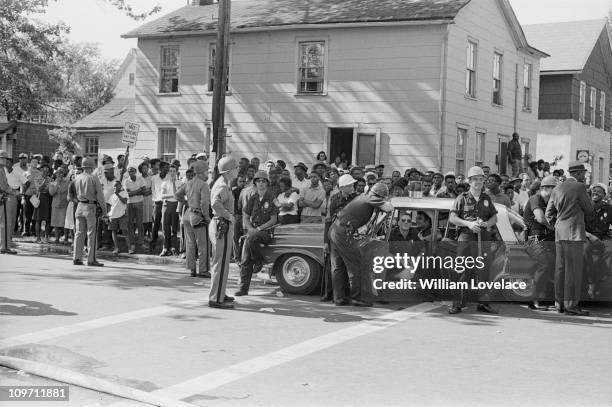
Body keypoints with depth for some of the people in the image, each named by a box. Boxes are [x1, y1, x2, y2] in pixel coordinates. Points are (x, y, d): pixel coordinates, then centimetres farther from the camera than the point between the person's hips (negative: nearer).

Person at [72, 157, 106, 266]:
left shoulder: (77, 178, 7)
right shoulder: (94, 178, -10)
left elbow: (75, 193, 11)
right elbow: (100, 195, -9)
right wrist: (103, 207, -1)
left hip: (80, 206, 5)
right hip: (91, 207, -5)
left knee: (79, 233, 9)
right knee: (91, 234, -2)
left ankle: (76, 258, 10)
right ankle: (91, 259, -2)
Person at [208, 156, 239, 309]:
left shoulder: (222, 183, 15)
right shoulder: (223, 186, -17)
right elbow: (216, 204, -34)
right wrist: (229, 216, -23)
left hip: (217, 224, 11)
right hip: (222, 226, -11)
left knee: (218, 262, 19)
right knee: (221, 264, -7)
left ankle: (218, 295, 29)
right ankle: (216, 299, -4)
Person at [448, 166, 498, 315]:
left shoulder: (487, 199, 16)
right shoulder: (462, 198, 4)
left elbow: (495, 218, 19)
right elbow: (452, 218, -1)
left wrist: (487, 223, -3)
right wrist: (468, 223, -13)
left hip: (482, 238, 4)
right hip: (465, 238, -4)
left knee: (483, 270, 4)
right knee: (462, 270, -7)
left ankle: (483, 303, 11)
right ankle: (457, 303, -4)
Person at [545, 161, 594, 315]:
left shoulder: (557, 190, 14)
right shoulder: (579, 187, -7)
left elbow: (549, 214, 15)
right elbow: (589, 210, -1)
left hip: (559, 234, 7)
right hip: (574, 233, -7)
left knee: (560, 268, 9)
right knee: (573, 269, -5)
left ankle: (560, 303, 13)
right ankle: (571, 305, -6)